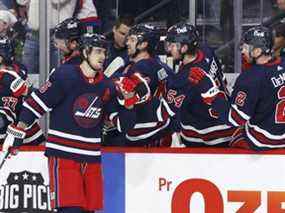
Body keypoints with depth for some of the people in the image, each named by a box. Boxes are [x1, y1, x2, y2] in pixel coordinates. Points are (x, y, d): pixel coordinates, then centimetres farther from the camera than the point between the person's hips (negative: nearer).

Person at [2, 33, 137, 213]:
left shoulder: (107, 87, 7)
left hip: (92, 158, 6)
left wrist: (129, 101, -9)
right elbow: (35, 103, -5)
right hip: (62, 155, -6)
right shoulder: (64, 76, -9)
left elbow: (124, 124, 9)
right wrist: (18, 132, -6)